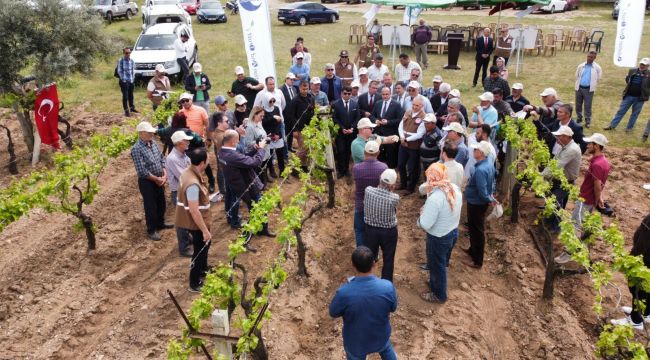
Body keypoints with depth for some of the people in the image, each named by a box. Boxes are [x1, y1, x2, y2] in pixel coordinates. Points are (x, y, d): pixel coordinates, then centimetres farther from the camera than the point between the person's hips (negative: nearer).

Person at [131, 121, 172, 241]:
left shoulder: (153, 143, 2)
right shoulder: (137, 149, -22)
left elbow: (162, 159, 8)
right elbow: (142, 171, -25)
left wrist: (164, 175, -4)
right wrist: (157, 179, -16)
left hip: (159, 180, 7)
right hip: (147, 182, -7)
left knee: (161, 203, 20)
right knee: (150, 206, 6)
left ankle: (160, 223, 42)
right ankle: (151, 230, 23)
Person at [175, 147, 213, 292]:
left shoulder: (188, 172, -3)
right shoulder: (193, 183, -33)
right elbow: (194, 211, -30)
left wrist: (205, 197, 28)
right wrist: (205, 230, -23)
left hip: (197, 220, 9)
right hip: (196, 223, -9)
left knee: (204, 246, 27)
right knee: (200, 250, 8)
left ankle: (203, 270, 49)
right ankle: (195, 283, 24)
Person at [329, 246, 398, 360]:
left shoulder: (344, 292, -35)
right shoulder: (388, 287, -29)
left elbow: (333, 313, -14)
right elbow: (393, 308, -8)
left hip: (356, 342, -1)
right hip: (380, 337, 1)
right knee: (386, 349, 35)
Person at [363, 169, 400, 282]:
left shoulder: (368, 190, -19)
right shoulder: (395, 198, -24)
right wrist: (390, 190, -2)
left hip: (370, 229, 3)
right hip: (389, 232, -3)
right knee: (388, 260, 17)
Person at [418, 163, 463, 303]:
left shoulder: (435, 198, -34)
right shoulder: (455, 188, -9)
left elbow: (425, 224, -29)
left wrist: (423, 213, -8)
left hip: (438, 238, -7)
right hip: (453, 232, 7)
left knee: (437, 266, 17)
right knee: (442, 263, 29)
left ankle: (439, 295, 37)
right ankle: (435, 283, 52)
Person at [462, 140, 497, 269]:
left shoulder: (480, 170, -32)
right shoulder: (489, 164, -1)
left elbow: (482, 192, -30)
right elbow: (491, 182, 12)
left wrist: (490, 200, -13)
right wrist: (490, 195, 11)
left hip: (476, 204, -9)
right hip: (478, 202, 9)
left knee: (477, 230, 4)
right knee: (474, 228, 26)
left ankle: (477, 261, 19)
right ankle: (473, 250, 46)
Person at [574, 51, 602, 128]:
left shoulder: (597, 68, -5)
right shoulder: (581, 66, 2)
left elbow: (598, 78, 4)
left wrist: (592, 86, 5)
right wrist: (578, 83, 11)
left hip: (589, 89, -3)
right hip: (579, 88, 3)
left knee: (587, 106, -1)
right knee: (578, 105, 11)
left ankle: (587, 121, 9)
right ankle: (579, 118, 30)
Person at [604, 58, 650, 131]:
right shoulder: (632, 71, 2)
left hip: (639, 98, -2)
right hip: (628, 95, 2)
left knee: (635, 113, 10)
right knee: (621, 111, 7)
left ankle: (629, 127, 23)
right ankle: (612, 125, 12)